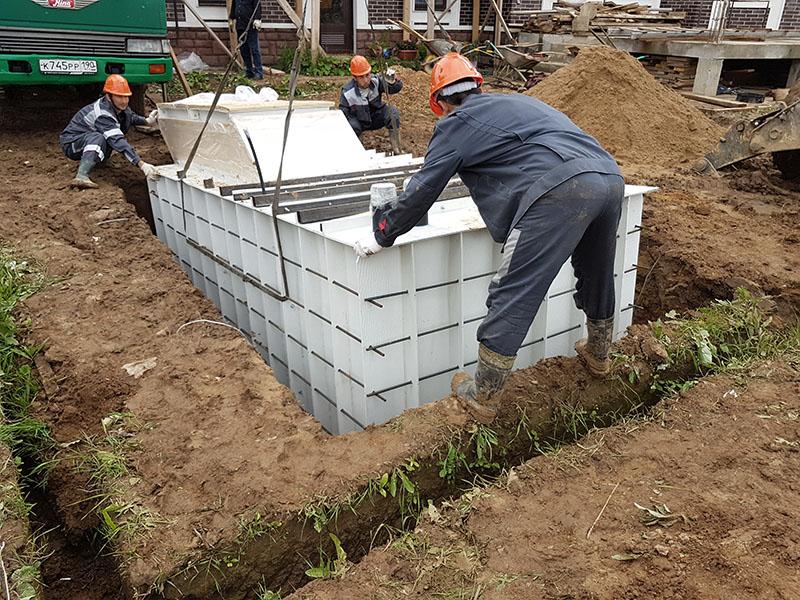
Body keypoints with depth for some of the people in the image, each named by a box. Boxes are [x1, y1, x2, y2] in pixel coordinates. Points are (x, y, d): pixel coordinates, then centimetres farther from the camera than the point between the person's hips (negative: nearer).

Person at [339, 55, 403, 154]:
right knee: (352, 126, -36)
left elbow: (396, 88, -26)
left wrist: (393, 81, -51)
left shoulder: (376, 80, -20)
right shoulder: (347, 93, -23)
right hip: (359, 122, -2)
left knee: (393, 112, -26)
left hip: (377, 118, 2)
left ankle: (396, 149, -15)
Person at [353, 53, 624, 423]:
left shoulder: (456, 124, 11)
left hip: (559, 191, -8)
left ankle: (481, 398, 8)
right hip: (610, 178, 9)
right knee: (596, 277, 27)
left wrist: (381, 237, 20)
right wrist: (501, 208, 61)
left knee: (512, 296, -1)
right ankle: (598, 356, 50)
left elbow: (421, 191, 9)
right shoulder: (515, 102, 33)